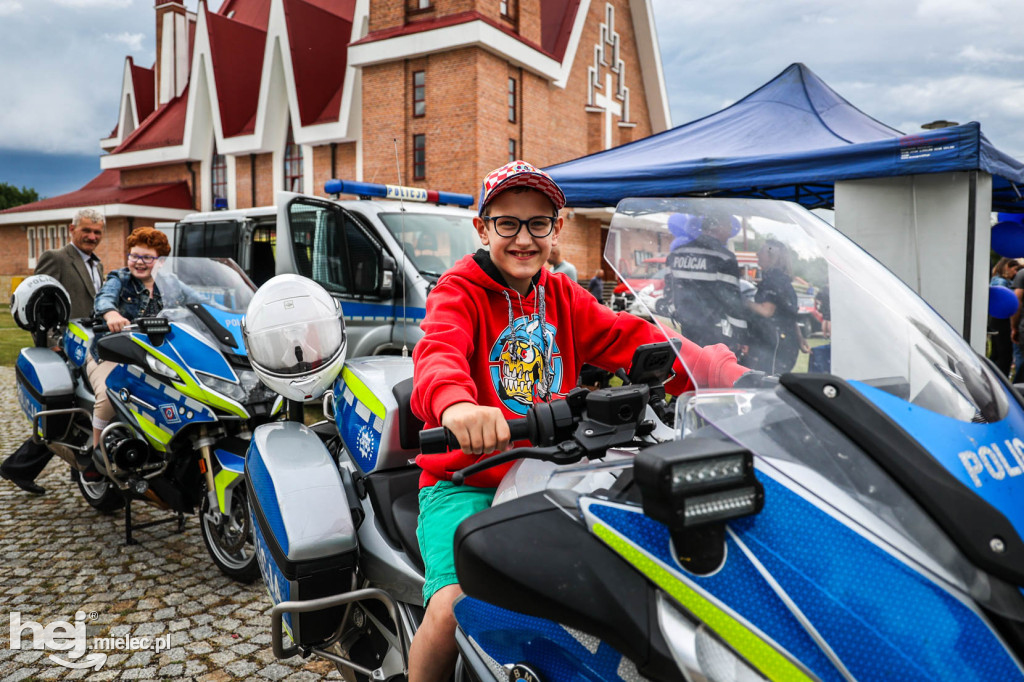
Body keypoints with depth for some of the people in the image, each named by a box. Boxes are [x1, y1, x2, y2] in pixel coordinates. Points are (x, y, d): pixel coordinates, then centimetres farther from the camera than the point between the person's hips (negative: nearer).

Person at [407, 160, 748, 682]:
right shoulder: (459, 290, -3)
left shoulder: (563, 297, 12)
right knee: (454, 609, -25)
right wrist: (455, 403, -49)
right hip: (466, 483, -4)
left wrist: (728, 374, -15)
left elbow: (634, 339, 0)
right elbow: (438, 351, -25)